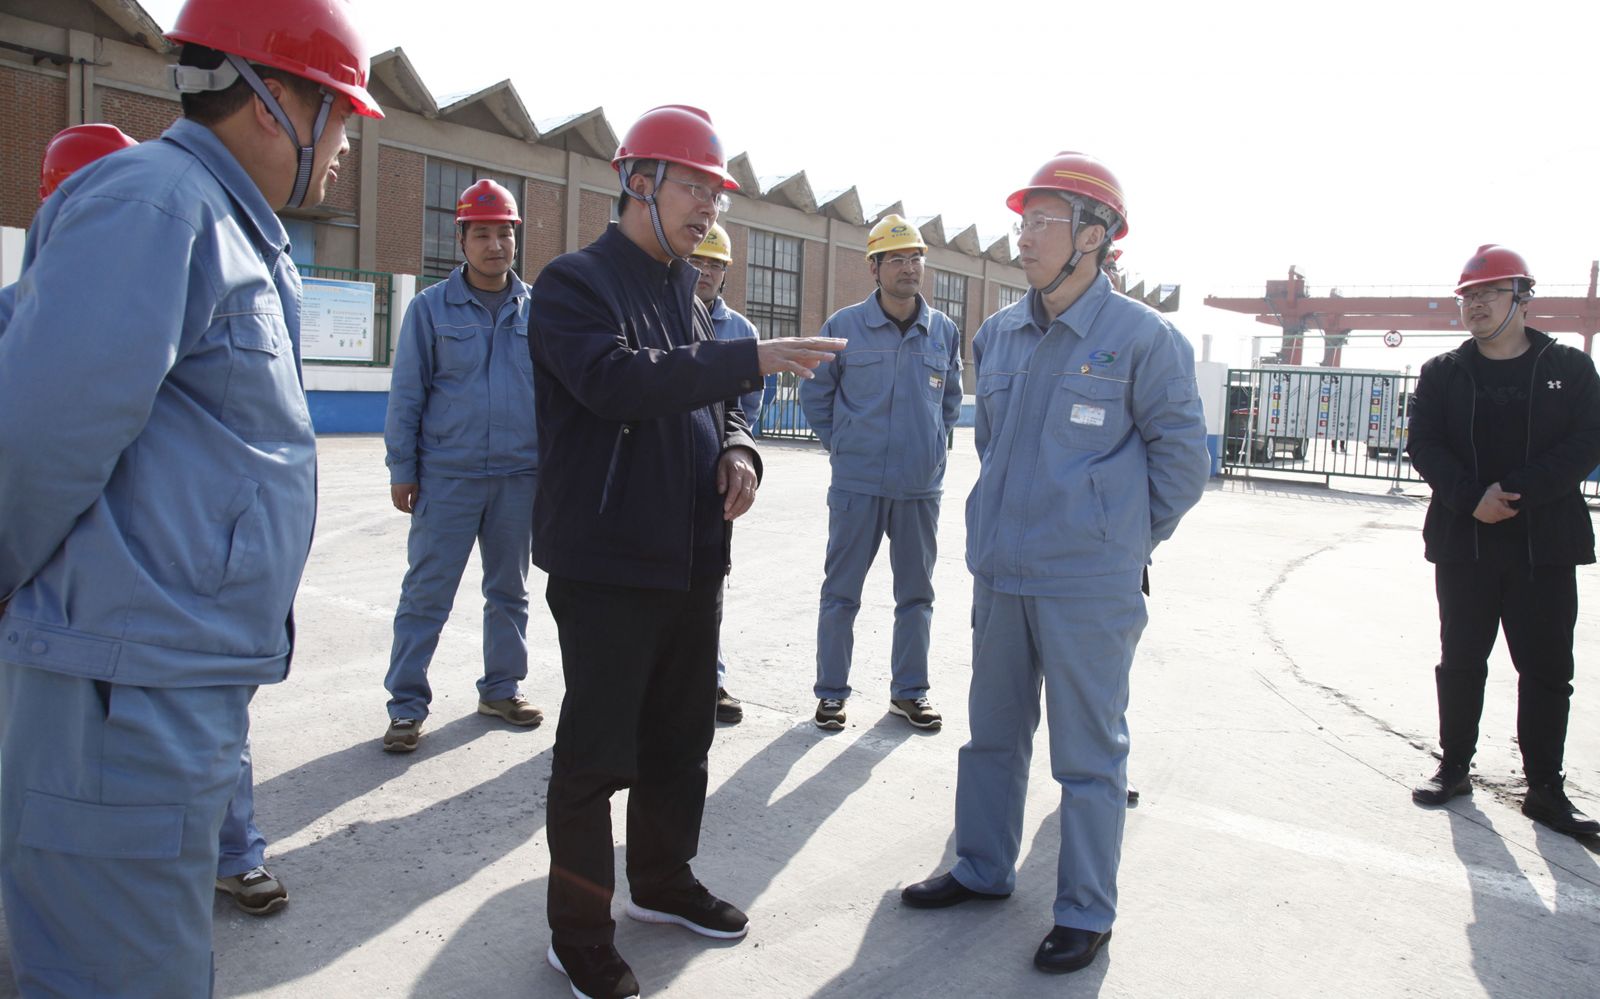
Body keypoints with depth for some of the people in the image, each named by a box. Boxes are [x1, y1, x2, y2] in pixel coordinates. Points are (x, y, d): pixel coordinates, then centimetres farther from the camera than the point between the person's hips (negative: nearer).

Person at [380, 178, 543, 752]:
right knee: (426, 593, 0)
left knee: (509, 591, 14)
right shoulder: (431, 308, 0)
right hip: (447, 477, -3)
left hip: (520, 477, 3)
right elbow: (407, 394, 0)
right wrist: (401, 469, -3)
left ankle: (501, 689, 29)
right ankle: (406, 705, 11)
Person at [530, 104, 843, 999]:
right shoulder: (575, 282, -8)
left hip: (694, 558, 8)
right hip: (607, 562, -7)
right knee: (598, 751, 1)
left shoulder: (688, 294, 16)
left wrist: (738, 451, -2)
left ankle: (665, 881, 38)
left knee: (684, 735, 18)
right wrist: (752, 356, -29)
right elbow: (618, 382, -26)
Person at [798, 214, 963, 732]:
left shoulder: (944, 331, 5)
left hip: (922, 486, 3)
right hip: (857, 484, -2)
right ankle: (831, 692, 16)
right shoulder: (844, 326, -3)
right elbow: (815, 393, 7)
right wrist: (841, 444, 4)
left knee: (916, 593, 11)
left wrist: (933, 446, 13)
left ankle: (910, 691, 24)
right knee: (841, 592, 4)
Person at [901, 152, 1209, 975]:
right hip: (999, 573, 6)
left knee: (1087, 752, 6)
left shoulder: (1141, 337, -9)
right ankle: (983, 868, 36)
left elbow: (1182, 459, -2)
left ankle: (1086, 912, 21)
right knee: (992, 730, 18)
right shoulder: (997, 335, 8)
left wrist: (1121, 537, 4)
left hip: (1088, 586, -6)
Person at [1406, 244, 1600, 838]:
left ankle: (1545, 789, 13)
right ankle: (1454, 766, 22)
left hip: (1546, 544, -1)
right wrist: (1472, 497, -17)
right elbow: (1423, 446, -2)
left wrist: (1517, 492, -17)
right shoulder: (1443, 373, 6)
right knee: (1460, 661, 9)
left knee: (1547, 669, 3)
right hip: (1462, 540, 1)